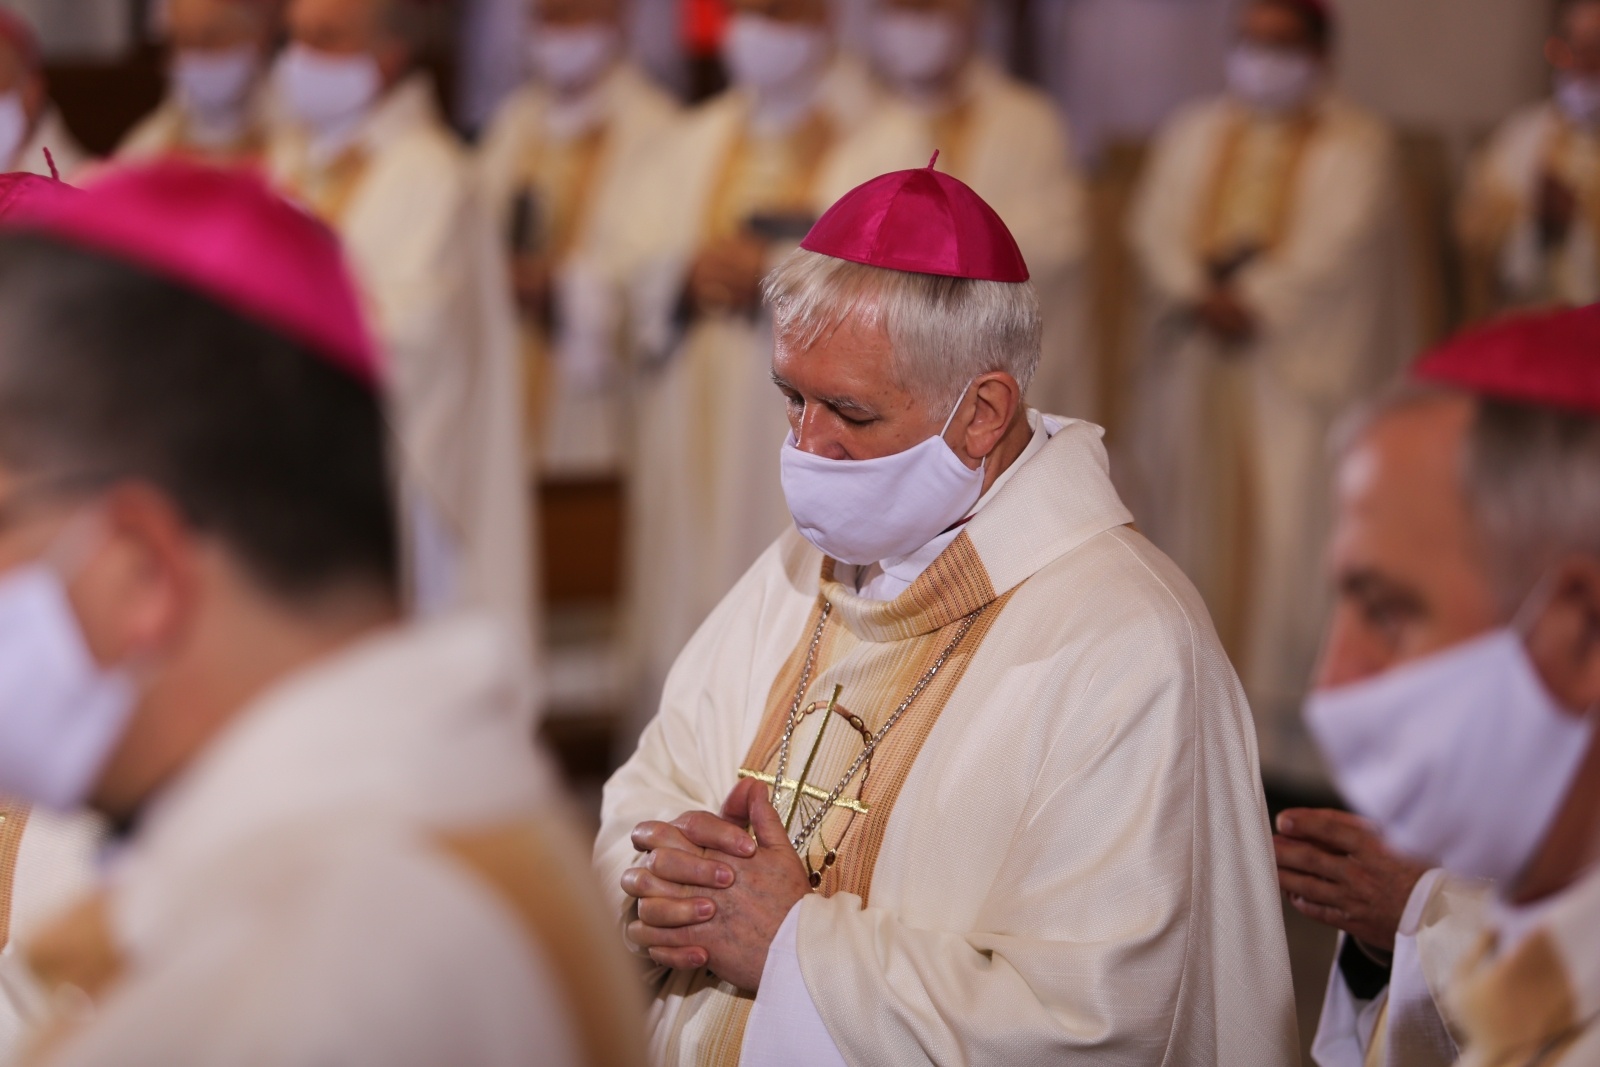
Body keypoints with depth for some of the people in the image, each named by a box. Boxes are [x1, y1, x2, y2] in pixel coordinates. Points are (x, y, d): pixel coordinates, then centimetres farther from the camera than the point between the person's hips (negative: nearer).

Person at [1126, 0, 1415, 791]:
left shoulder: (1356, 144, 2)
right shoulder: (1194, 134, 16)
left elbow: (1335, 249, -11)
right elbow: (1156, 224, 3)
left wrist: (1253, 303, -19)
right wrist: (1202, 295, -14)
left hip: (1299, 365, -4)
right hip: (1199, 365, 5)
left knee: (1291, 543, -9)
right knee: (1198, 536, 4)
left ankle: (1293, 732, -6)